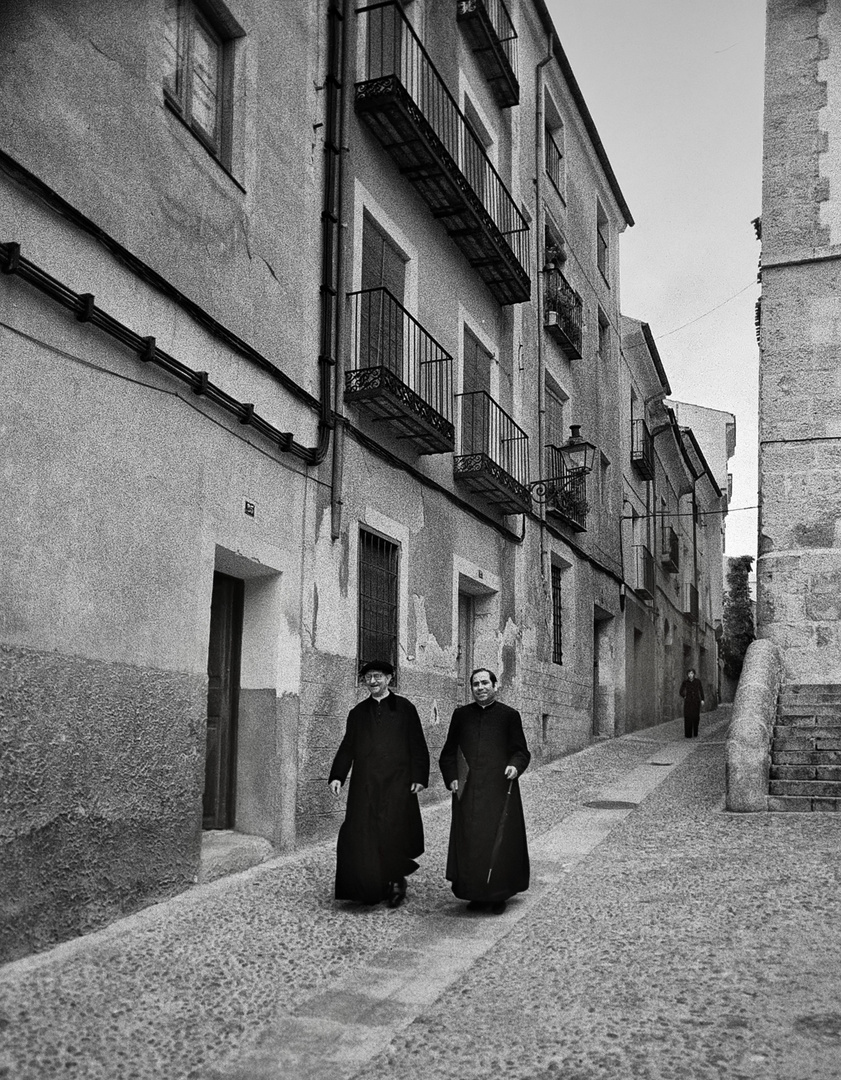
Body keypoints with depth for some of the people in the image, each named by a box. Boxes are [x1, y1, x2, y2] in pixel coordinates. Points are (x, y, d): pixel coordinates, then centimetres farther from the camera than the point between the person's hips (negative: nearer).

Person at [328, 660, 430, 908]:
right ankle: (369, 888, 9)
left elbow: (418, 746, 4)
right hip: (364, 785, 3)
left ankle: (396, 881, 10)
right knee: (363, 836, -2)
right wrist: (337, 776, 1)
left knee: (393, 833, -7)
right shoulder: (358, 713, 15)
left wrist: (419, 777, -5)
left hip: (396, 783, -2)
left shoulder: (404, 708, 7)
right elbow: (347, 748, 13)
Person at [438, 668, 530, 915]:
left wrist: (515, 765, -18)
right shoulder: (462, 715, 8)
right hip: (468, 791, 2)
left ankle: (499, 896, 14)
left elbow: (521, 751, 2)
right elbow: (448, 753, 13)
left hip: (499, 789, -2)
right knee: (470, 842, 5)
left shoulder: (509, 715, 1)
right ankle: (476, 894, 18)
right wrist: (451, 778, 0)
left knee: (499, 841, 1)